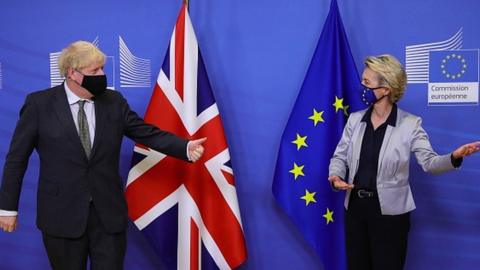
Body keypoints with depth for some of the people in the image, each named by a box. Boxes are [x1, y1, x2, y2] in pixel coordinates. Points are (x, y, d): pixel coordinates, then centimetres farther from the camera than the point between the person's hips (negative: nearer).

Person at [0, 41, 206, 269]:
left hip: (109, 213, 2)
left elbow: (148, 133, 3)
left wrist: (186, 148, -12)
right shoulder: (39, 104, -4)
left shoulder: (114, 102, 3)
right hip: (62, 214, -2)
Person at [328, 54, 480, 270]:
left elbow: (429, 162, -13)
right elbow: (340, 156, 8)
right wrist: (335, 176, -13)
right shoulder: (354, 119, 3)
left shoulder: (410, 124, -9)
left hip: (390, 211, -4)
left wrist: (454, 157, -33)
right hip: (355, 206, 4)